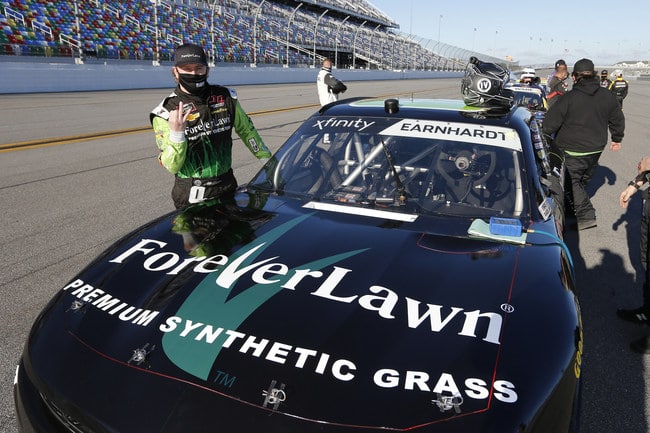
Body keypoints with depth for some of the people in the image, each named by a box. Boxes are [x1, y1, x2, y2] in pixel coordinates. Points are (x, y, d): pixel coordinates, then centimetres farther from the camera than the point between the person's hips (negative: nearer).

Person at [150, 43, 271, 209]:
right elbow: (172, 167, -13)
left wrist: (267, 159, 19)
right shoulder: (166, 112, -9)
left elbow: (246, 130, 16)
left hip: (228, 188, 4)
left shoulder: (226, 97, 0)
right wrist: (176, 133, -28)